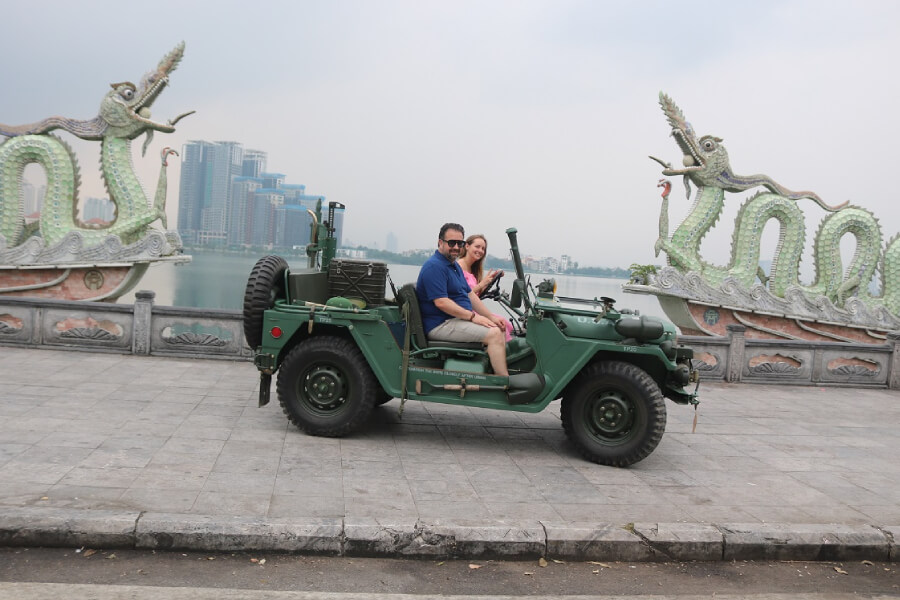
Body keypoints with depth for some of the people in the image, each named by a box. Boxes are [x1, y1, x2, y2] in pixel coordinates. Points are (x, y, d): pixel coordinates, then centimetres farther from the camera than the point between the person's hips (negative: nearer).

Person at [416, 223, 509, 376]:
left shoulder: (454, 266, 19)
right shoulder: (434, 266, -15)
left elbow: (470, 294, 19)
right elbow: (441, 302, -24)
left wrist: (491, 317, 8)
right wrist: (473, 316, -23)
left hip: (459, 319, 11)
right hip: (441, 325, -11)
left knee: (499, 327, 7)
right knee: (494, 334, -20)